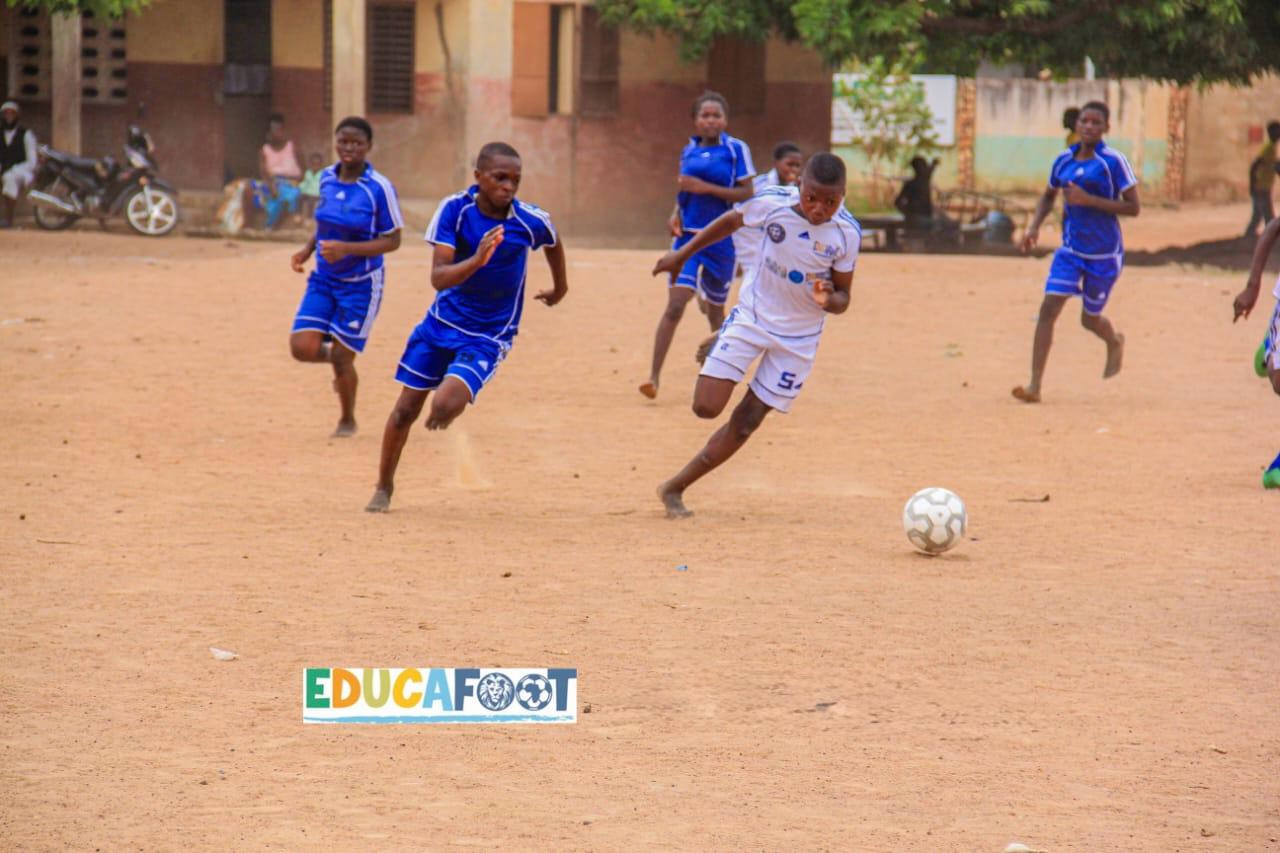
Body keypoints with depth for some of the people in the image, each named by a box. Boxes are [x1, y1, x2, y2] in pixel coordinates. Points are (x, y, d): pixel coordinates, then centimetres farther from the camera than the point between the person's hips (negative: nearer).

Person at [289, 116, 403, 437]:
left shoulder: (380, 188, -16)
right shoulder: (326, 178, 1)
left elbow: (392, 241, -14)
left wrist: (346, 249, -26)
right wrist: (307, 250, 1)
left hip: (360, 284, -4)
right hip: (323, 279, 5)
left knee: (342, 357, 1)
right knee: (302, 347, -10)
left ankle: (348, 420, 28)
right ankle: (336, 356, 26)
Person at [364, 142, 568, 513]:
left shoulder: (531, 221, -16)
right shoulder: (455, 209, -16)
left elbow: (553, 243, 10)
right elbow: (438, 277, -24)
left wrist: (559, 286, 26)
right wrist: (476, 260, -42)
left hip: (489, 336, -2)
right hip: (442, 322, 2)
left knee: (444, 406, -23)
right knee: (406, 409, 7)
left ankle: (447, 414, 17)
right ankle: (384, 487, 31)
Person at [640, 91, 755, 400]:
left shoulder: (736, 149, -4)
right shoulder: (689, 151, 9)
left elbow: (747, 193, -9)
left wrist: (706, 188, -17)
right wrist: (675, 214, 3)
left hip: (722, 238, -2)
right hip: (688, 235, 2)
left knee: (715, 309, 13)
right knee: (675, 304, -14)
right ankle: (654, 376, -17)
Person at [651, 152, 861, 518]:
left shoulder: (847, 233, -18)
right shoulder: (774, 203, -19)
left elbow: (843, 299, -8)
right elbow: (732, 221, 2)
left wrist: (829, 300, -32)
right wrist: (683, 254, 9)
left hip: (798, 336, 1)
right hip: (752, 315, 0)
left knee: (746, 423, 4)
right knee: (706, 406, -14)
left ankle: (675, 488, 17)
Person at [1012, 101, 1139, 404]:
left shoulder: (1113, 162, -13)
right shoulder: (1064, 160, 2)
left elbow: (1133, 208, -14)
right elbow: (1048, 196, 20)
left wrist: (1088, 199, -22)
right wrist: (1034, 226, 3)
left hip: (1105, 254, -3)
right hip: (1071, 250, 4)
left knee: (1090, 318, 11)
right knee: (1049, 308, -14)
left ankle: (1115, 341, 49)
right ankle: (1035, 384, -16)